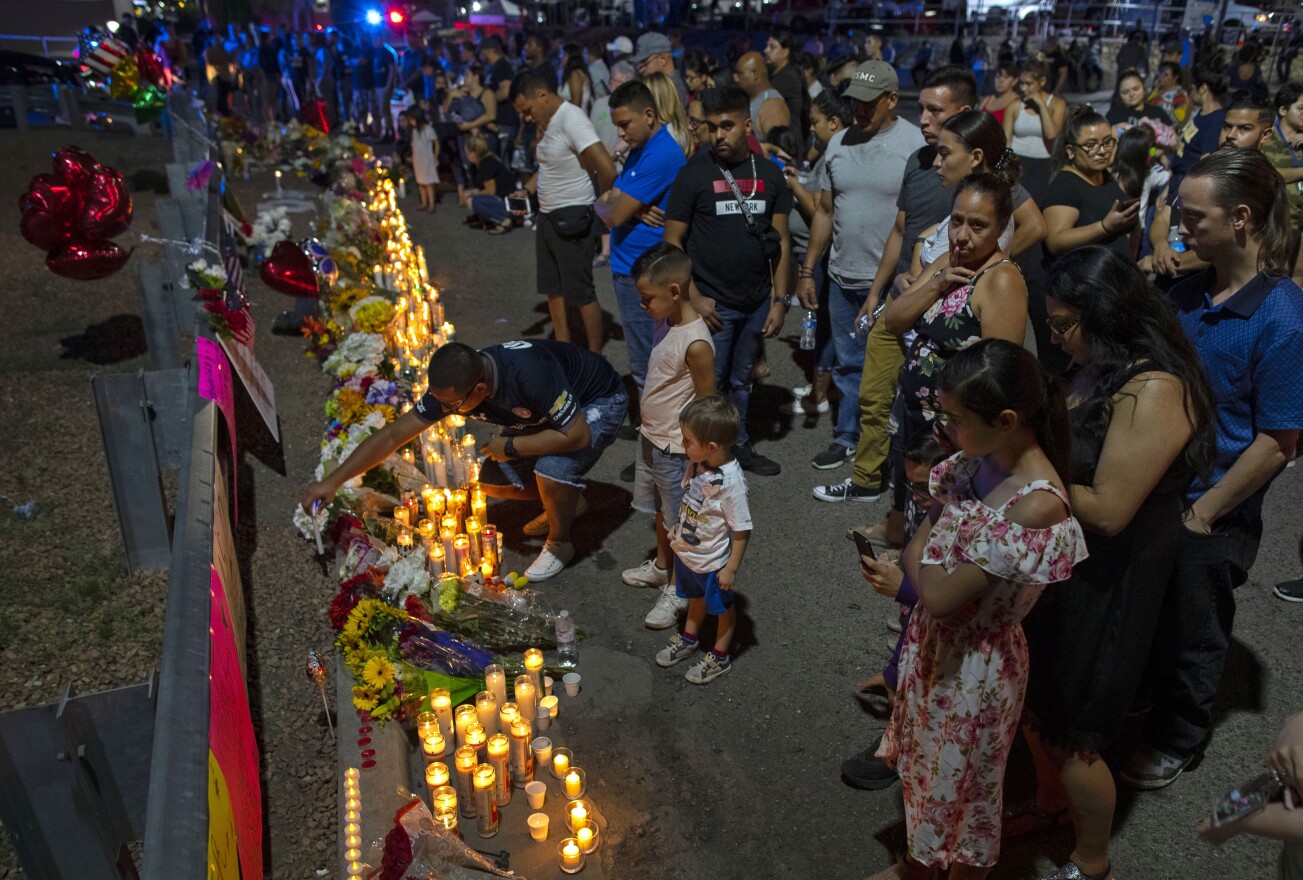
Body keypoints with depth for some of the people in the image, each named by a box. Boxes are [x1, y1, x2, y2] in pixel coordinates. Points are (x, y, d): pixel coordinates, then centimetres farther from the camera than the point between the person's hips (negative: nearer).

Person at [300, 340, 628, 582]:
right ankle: (567, 502, 22)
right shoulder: (451, 385, -21)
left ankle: (560, 544, -2)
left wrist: (510, 446, -28)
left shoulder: (528, 373, -43)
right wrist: (333, 480, -17)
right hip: (545, 412, 7)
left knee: (553, 468, -32)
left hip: (598, 401, -7)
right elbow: (394, 433, -14)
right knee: (493, 481, -2)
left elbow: (578, 435, -38)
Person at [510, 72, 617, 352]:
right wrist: (526, 190, 7)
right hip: (548, 217, 9)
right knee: (553, 289, 16)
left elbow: (607, 170, -29)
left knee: (580, 293, 0)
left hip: (571, 220, -9)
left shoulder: (572, 120, -20)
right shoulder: (549, 122, 8)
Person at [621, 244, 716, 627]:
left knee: (678, 521, 10)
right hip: (651, 437, 9)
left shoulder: (696, 344, -28)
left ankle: (677, 589, 28)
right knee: (661, 510, 26)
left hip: (675, 449, -9)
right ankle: (661, 566, 47)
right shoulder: (669, 322, -1)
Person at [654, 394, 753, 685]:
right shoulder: (697, 464, -14)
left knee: (722, 607, 20)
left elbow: (742, 530, -25)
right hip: (687, 551, 7)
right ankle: (688, 639, 53)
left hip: (714, 562, -6)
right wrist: (678, 531, 15)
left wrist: (731, 568, -19)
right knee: (696, 597, 30)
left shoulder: (731, 481, -35)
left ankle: (719, 657, 40)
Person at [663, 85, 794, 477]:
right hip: (713, 304, -3)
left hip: (757, 302, 4)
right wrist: (694, 298, -12)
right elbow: (672, 241, -6)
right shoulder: (694, 173, -6)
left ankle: (739, 446, 34)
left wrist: (779, 299, 2)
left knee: (742, 380, 17)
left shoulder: (769, 173, 4)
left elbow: (781, 240, 7)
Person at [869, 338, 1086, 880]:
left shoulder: (1037, 505, -32)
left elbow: (940, 596, -28)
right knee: (921, 767, 28)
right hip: (932, 642, 8)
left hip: (976, 663, -8)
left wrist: (914, 555, -13)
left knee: (960, 785, 18)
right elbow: (928, 525, 8)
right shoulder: (978, 460, -8)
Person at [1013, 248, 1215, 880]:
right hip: (1062, 565, 8)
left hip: (1107, 585, -8)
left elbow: (1107, 509, -28)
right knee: (1035, 701, 23)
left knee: (1071, 732, 9)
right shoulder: (1104, 370, 1)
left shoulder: (1153, 391, -26)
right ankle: (1049, 802, 49)